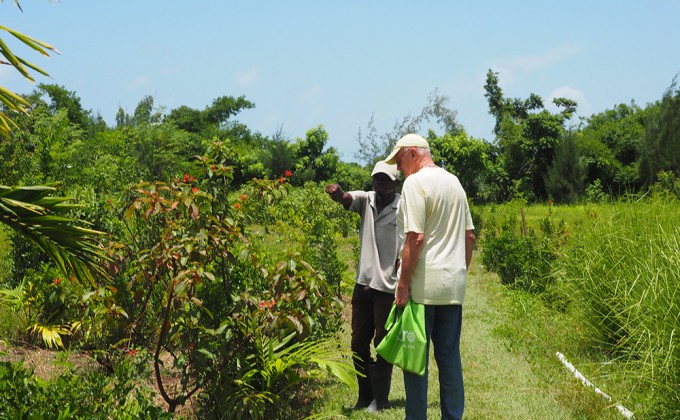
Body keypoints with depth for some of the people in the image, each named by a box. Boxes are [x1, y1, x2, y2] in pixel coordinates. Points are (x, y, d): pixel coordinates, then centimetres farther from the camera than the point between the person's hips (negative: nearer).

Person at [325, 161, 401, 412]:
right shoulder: (367, 200, 3)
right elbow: (348, 199, -17)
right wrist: (337, 193, -39)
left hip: (388, 287, -5)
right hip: (364, 283, 5)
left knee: (383, 343, 2)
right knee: (359, 342, 10)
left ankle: (381, 399, 12)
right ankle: (365, 397, 21)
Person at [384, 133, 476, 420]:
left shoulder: (415, 183, -11)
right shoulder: (454, 182, 14)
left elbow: (415, 238, -18)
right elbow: (469, 235, 17)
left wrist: (403, 284, -14)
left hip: (423, 286, -7)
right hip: (454, 286, 7)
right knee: (450, 356, 11)